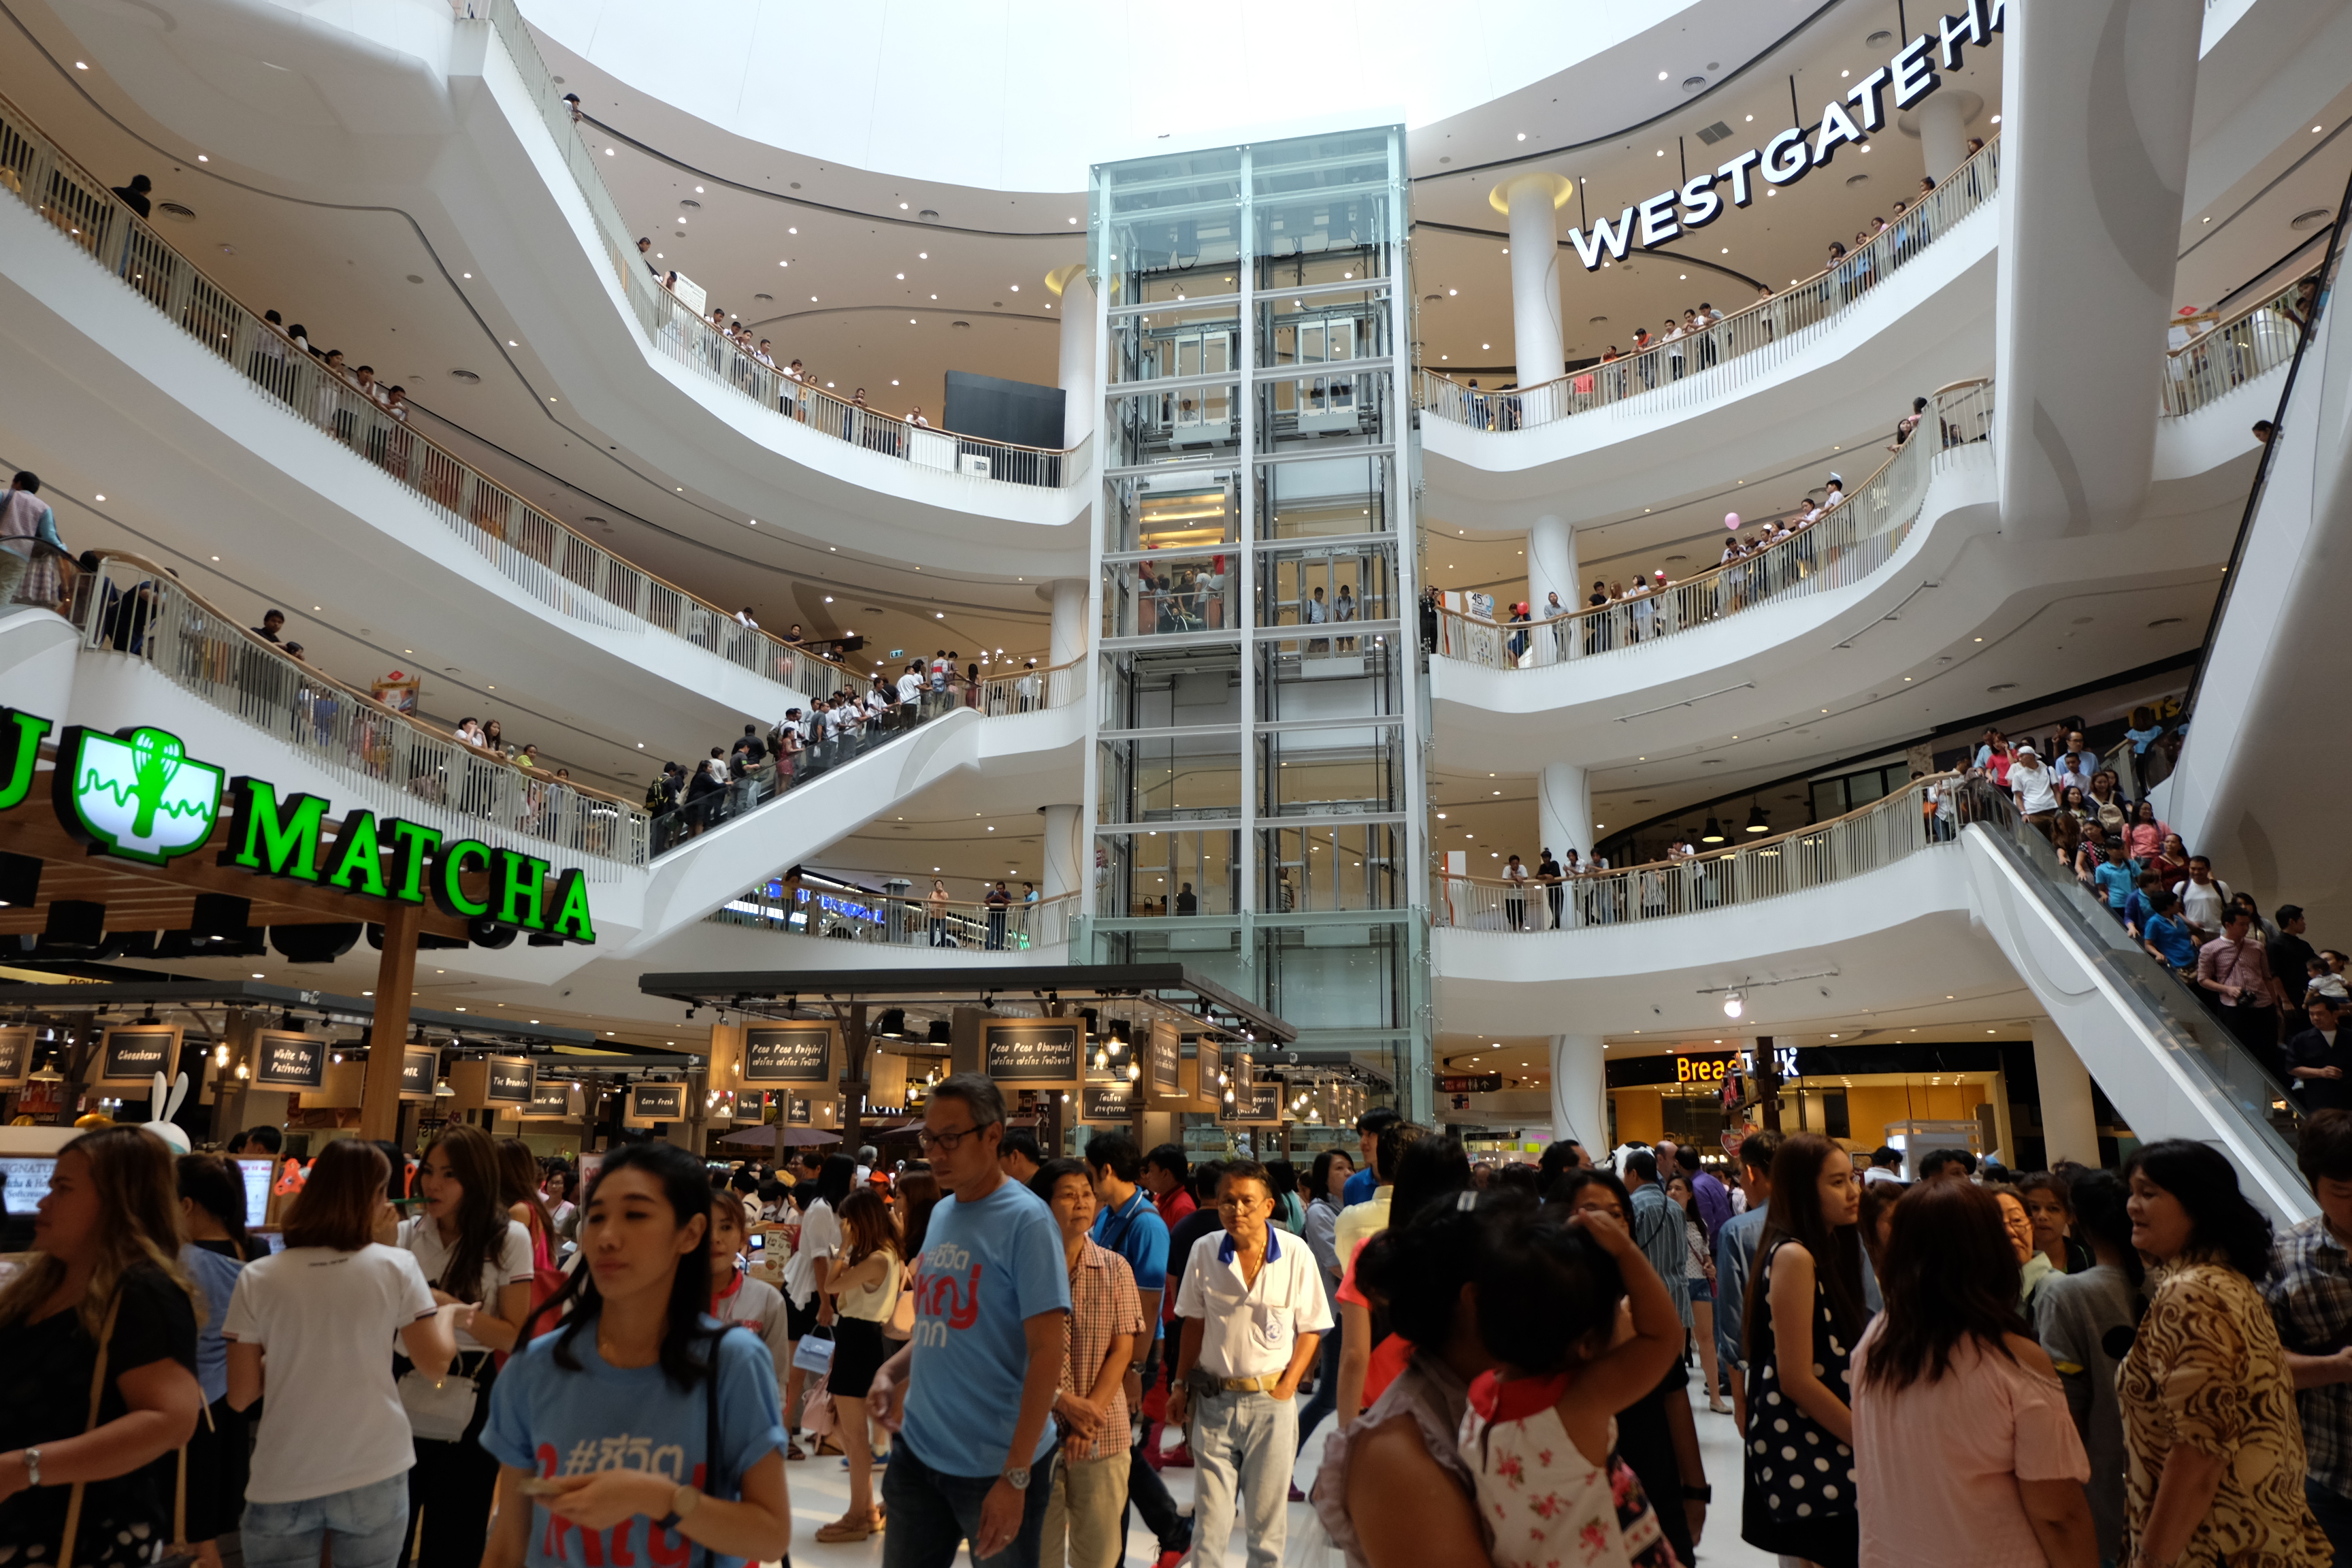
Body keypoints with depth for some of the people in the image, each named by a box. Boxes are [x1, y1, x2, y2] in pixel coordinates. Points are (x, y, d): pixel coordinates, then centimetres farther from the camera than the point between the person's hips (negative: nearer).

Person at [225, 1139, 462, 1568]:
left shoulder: (258, 1277, -4)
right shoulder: (397, 1266, -8)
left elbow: (240, 1396, -1)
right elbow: (434, 1363, -3)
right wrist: (448, 1314, 15)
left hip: (283, 1480, 1)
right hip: (375, 1474, 0)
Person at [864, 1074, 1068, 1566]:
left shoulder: (1025, 1220, -15)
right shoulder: (941, 1213, 7)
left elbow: (1046, 1352, -18)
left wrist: (1015, 1477, -21)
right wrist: (892, 1372, 1)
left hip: (994, 1465, -6)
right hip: (918, 1450, 7)